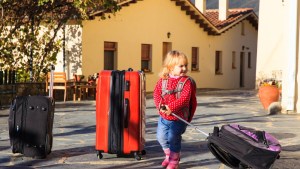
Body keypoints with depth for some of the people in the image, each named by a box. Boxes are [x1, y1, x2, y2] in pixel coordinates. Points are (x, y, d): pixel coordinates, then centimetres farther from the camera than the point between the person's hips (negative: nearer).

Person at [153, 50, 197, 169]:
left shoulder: (186, 82, -11)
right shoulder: (163, 80, 1)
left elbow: (184, 98, -21)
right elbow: (156, 93, -3)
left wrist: (171, 107, -30)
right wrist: (161, 105, -23)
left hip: (178, 118, -4)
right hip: (163, 117, 5)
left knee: (173, 139, 0)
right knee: (161, 137, 13)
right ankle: (168, 155, 37)